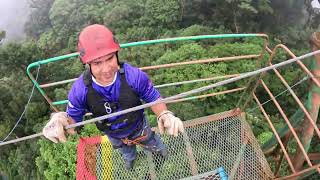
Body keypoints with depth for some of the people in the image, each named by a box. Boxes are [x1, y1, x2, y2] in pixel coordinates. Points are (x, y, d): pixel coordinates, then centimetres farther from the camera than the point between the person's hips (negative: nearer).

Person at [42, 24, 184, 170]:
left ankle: (160, 150, 74)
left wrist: (164, 115, -46)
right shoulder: (80, 90, -34)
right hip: (115, 136, 2)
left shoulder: (134, 76, -39)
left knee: (154, 145, 35)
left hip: (139, 128, -1)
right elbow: (73, 118, -19)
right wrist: (59, 120, -44)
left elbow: (153, 98, -24)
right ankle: (130, 159, 78)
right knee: (126, 153, 39)